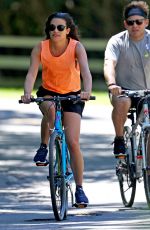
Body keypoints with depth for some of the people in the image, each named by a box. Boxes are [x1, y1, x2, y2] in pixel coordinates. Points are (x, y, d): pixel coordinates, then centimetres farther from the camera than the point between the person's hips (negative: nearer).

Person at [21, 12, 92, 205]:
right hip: (48, 93, 1)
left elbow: (85, 71, -32)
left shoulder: (76, 47, -18)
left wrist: (87, 91, -51)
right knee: (50, 109, -38)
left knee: (73, 142, -11)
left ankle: (79, 188, -1)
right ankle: (43, 147, -14)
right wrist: (27, 93, -42)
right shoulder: (40, 48, -13)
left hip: (72, 95, -1)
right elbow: (32, 73, -22)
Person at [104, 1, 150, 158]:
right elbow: (109, 64, -25)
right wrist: (112, 84, -46)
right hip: (123, 90, -2)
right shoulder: (117, 41, -9)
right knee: (122, 102, -36)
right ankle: (119, 139, -17)